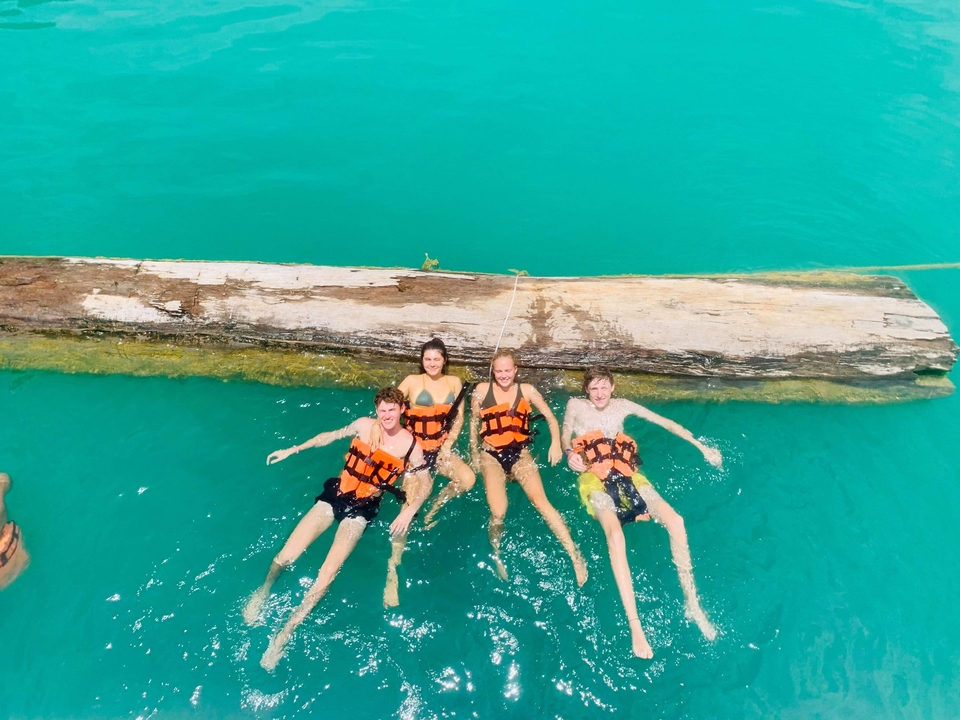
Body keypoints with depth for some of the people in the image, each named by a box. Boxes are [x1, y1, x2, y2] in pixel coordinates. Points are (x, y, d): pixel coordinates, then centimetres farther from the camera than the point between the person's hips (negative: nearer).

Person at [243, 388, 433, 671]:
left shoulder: (410, 445, -6)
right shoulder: (364, 425, 0)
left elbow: (425, 483, -1)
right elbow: (331, 436, 14)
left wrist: (409, 511, -16)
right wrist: (293, 449, 15)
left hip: (363, 507, -2)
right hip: (336, 493, 3)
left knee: (327, 574, -15)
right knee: (284, 557, -6)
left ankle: (283, 636, 2)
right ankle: (263, 590, 29)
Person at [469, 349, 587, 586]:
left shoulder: (526, 390, 5)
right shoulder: (482, 390, 3)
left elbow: (550, 417, 9)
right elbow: (474, 422, 14)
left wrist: (556, 443, -7)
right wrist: (474, 454, 10)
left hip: (520, 454, 1)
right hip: (491, 455, 0)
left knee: (540, 500, -24)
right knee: (498, 512, -21)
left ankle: (575, 555, -20)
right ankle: (496, 554, 10)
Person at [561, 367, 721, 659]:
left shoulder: (622, 405, 14)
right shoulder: (575, 405, 9)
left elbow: (666, 423, 16)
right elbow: (565, 437, 14)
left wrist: (701, 447, 13)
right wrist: (570, 454, -10)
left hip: (627, 475, 3)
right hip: (594, 478, -3)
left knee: (675, 520, -20)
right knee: (615, 533, -33)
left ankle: (692, 602, -4)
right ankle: (635, 625, -34)